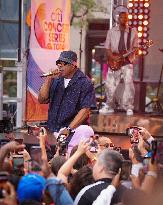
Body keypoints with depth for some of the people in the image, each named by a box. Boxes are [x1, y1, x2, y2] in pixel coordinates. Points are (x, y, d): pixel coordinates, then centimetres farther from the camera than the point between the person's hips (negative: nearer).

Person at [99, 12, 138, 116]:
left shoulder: (133, 32, 6)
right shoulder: (111, 31, 8)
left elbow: (135, 47, 8)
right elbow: (107, 47, 6)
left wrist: (134, 51, -15)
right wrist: (113, 57, -9)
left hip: (127, 62, -1)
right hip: (114, 62, 2)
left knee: (129, 83, -14)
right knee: (110, 85, 3)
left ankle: (129, 108, -9)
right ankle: (110, 106, 19)